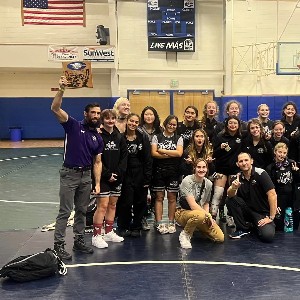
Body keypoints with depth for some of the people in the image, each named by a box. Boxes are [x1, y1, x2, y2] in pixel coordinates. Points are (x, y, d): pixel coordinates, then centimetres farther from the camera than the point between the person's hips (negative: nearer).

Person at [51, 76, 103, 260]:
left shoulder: (98, 138, 9)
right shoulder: (74, 126, -4)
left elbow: (97, 162, 9)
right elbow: (55, 109, -17)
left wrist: (97, 183, 1)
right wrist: (62, 90, -31)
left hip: (86, 176, 5)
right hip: (70, 174, -5)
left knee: (82, 211, 13)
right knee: (65, 211, -3)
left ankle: (79, 241, 25)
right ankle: (59, 245, 3)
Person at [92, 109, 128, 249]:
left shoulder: (119, 137, 9)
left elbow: (124, 156, 5)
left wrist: (118, 173, -7)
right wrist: (108, 174, -14)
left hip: (117, 176, 6)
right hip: (103, 177, -5)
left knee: (113, 205, 11)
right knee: (102, 205, -8)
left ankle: (109, 232, 22)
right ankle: (96, 236, -3)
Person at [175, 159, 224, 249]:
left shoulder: (208, 184, 3)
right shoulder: (187, 181, -17)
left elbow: (206, 203, 12)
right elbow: (193, 205, -23)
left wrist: (207, 214, -8)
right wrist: (208, 215, -21)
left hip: (201, 213, 7)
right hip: (183, 213, -7)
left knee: (220, 238, -8)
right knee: (199, 215, -42)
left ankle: (198, 227, 19)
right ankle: (185, 235, -12)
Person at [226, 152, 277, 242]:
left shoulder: (260, 174, -15)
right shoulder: (237, 177, -2)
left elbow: (272, 194, -19)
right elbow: (230, 195, -15)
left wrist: (271, 218, -19)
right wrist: (233, 188, -38)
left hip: (263, 213, -3)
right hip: (247, 210, 4)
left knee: (267, 236, -29)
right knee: (230, 200, -20)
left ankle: (256, 226, 7)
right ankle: (243, 228, -2)